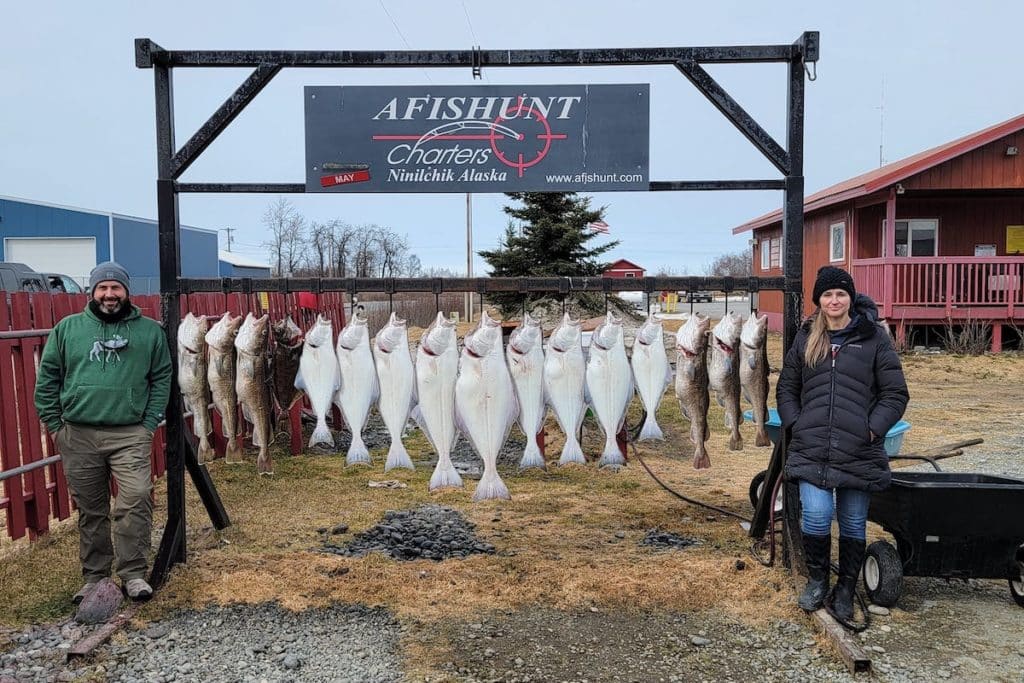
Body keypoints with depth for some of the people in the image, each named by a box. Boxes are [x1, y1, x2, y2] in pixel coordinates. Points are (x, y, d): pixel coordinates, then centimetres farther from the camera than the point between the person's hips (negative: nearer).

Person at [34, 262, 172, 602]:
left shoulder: (149, 331, 6)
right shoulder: (67, 328, 8)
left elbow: (161, 379, 6)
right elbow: (47, 379, 10)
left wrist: (150, 423, -2)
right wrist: (54, 424, 5)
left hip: (130, 434, -1)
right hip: (78, 435, 2)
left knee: (137, 500, -13)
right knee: (90, 511, 10)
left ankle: (133, 574, 0)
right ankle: (94, 577, 22)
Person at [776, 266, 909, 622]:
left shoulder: (874, 337, 1)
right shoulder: (805, 338, 9)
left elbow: (896, 393, 2)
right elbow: (786, 388, 16)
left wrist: (873, 428, -8)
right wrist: (795, 424, 3)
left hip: (859, 452, -1)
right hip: (812, 449, 1)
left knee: (853, 523, 9)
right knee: (815, 516, -10)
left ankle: (846, 590, 27)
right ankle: (817, 579, 15)